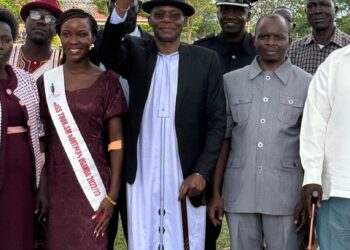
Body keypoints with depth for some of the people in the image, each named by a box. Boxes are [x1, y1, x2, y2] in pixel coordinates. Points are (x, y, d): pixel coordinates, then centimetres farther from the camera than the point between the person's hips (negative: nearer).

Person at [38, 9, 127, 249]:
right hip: (56, 186, 2)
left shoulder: (107, 81, -2)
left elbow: (116, 140, -4)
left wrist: (112, 195, -9)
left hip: (93, 186, -2)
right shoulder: (46, 82, 4)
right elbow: (41, 139, 7)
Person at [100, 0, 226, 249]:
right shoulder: (136, 52, 6)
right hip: (141, 179, 1)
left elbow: (217, 121, 0)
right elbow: (109, 54, -16)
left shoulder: (206, 60, 2)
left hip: (187, 178, -1)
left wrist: (201, 172, -9)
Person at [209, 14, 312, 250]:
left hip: (286, 195, -1)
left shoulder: (307, 84, 1)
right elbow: (222, 139, 6)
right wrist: (216, 192, 4)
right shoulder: (230, 81, 5)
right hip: (239, 193, 2)